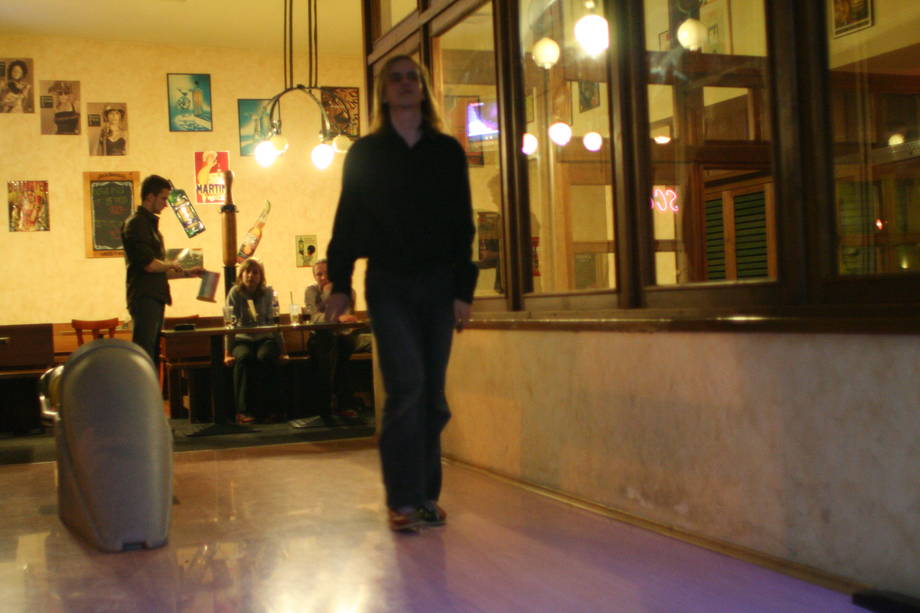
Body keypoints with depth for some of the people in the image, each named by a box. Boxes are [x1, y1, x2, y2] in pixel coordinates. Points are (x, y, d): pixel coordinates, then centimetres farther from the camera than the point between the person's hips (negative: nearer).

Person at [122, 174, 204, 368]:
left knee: (152, 356, 11)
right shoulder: (137, 223, -9)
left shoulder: (150, 223, 21)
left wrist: (188, 272, 19)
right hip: (144, 299, -10)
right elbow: (149, 265, -18)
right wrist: (172, 265, -1)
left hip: (155, 299, 10)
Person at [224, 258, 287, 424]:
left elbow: (275, 323, -1)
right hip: (243, 340, 0)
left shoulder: (268, 293, 1)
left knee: (266, 356, -34)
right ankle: (243, 410, -29)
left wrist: (281, 351, -8)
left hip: (265, 339, 0)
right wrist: (227, 353, -14)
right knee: (244, 357, -34)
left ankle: (266, 409, -25)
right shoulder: (235, 293, -2)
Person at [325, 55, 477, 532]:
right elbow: (347, 221, 6)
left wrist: (464, 290, 0)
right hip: (389, 283, -2)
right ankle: (402, 499, -6)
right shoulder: (364, 154, 8)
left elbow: (462, 224, 7)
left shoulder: (447, 151, 10)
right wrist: (340, 284, -2)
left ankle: (426, 495, 13)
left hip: (439, 282, 2)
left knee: (432, 394, 4)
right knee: (406, 387, -12)